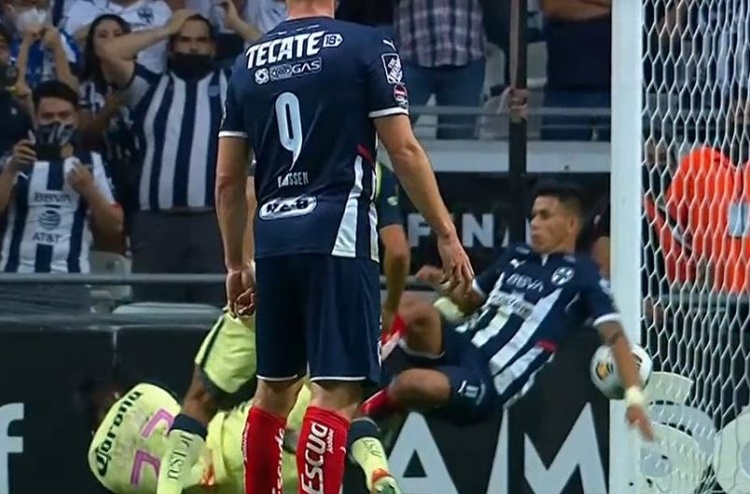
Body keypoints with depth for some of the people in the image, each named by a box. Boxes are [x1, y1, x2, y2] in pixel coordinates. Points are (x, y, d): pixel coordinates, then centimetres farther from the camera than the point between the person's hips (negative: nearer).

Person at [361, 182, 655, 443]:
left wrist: (634, 395, -22)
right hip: (459, 346, 6)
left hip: (488, 383, -6)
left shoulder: (581, 275, 1)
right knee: (417, 311, -28)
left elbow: (613, 333, -8)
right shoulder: (516, 256, 20)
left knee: (411, 383, -32)